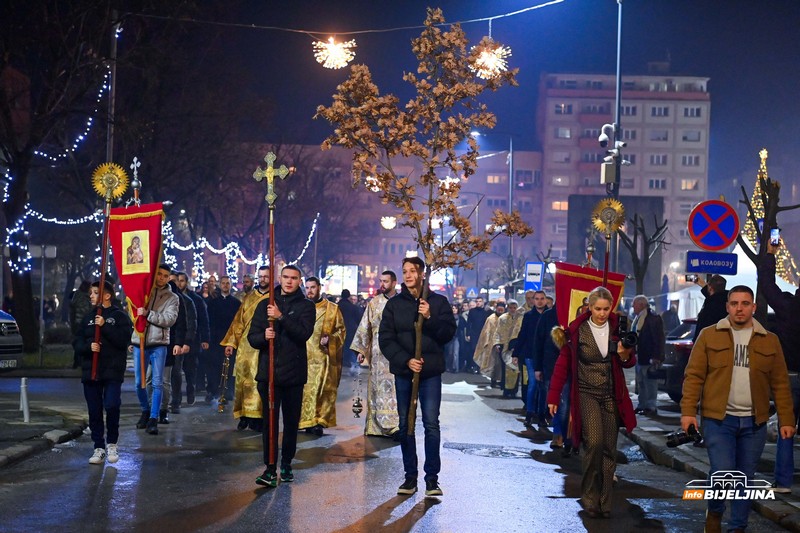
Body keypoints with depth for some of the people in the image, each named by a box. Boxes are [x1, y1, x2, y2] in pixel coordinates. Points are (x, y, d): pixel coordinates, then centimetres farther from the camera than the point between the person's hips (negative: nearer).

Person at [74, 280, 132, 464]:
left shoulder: (120, 316, 1)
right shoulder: (88, 317, 15)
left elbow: (123, 339, -13)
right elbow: (77, 343, 11)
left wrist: (104, 326, -18)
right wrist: (88, 347, -9)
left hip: (113, 372, -5)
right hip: (90, 371, 5)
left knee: (112, 406, -14)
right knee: (94, 411, 5)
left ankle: (112, 443, 7)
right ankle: (99, 448, 14)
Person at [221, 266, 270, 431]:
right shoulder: (248, 298, 14)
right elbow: (238, 321, 15)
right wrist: (231, 342, 8)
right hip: (245, 346, 4)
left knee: (259, 381, -6)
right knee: (243, 379, 2)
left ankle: (257, 417, -1)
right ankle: (244, 416, 10)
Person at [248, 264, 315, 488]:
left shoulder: (306, 306, 4)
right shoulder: (265, 305, 10)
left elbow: (304, 333, -13)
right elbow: (252, 337, 7)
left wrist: (281, 317, -22)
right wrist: (264, 337, -15)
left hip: (294, 372, 0)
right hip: (268, 371, 0)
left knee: (291, 421, 7)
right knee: (270, 421, -5)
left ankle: (286, 465, 21)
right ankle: (270, 469, -4)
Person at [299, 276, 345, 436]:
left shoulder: (332, 308, 6)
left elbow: (341, 330, 6)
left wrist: (330, 340, -11)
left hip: (322, 357, -2)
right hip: (303, 357, 2)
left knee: (322, 390, -6)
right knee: (304, 390, -1)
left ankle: (318, 421, -3)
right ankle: (307, 421, 4)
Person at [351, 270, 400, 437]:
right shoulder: (374, 303, 8)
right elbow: (365, 327, 9)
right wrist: (361, 349, 4)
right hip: (378, 353, 2)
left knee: (396, 387, -7)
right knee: (378, 386, 4)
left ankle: (396, 425, -5)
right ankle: (377, 425, 9)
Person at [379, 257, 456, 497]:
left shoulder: (438, 302, 3)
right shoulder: (394, 304, 6)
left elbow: (449, 332, -3)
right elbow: (386, 339, 0)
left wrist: (430, 318, -19)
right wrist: (406, 360, -12)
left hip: (430, 371, -2)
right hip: (403, 371, 2)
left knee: (431, 423, -4)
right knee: (406, 424, 6)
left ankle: (432, 477, 2)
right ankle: (410, 476, 13)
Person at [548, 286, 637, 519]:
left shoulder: (617, 327, 2)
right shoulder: (577, 330, -6)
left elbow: (630, 362, 10)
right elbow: (563, 363, -2)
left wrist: (625, 355, -14)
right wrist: (554, 396, -3)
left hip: (611, 395, 3)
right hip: (586, 393, -3)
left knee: (609, 449, 4)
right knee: (594, 442, -20)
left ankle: (604, 503, 15)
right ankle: (590, 496, -3)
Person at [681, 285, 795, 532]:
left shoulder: (769, 341, 7)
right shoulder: (709, 336, 1)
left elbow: (780, 383, 7)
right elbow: (694, 376, -1)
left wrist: (786, 419, 2)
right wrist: (688, 411, -9)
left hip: (754, 422, 2)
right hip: (718, 419, -2)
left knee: (745, 478, 8)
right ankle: (714, 512, 19)